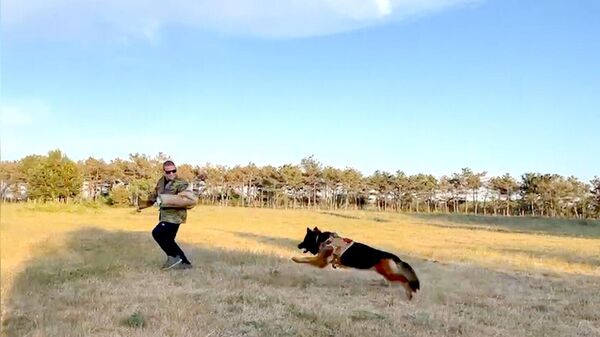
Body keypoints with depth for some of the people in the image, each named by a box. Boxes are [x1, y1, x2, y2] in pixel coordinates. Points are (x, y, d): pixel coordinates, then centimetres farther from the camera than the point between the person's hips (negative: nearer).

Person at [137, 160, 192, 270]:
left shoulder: (181, 183, -14)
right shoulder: (161, 181, 9)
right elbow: (154, 196, 23)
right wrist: (142, 205, 18)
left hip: (174, 216, -9)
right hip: (165, 216, 9)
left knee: (157, 233, -18)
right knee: (167, 240, 12)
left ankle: (173, 257, -3)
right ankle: (185, 263, 23)